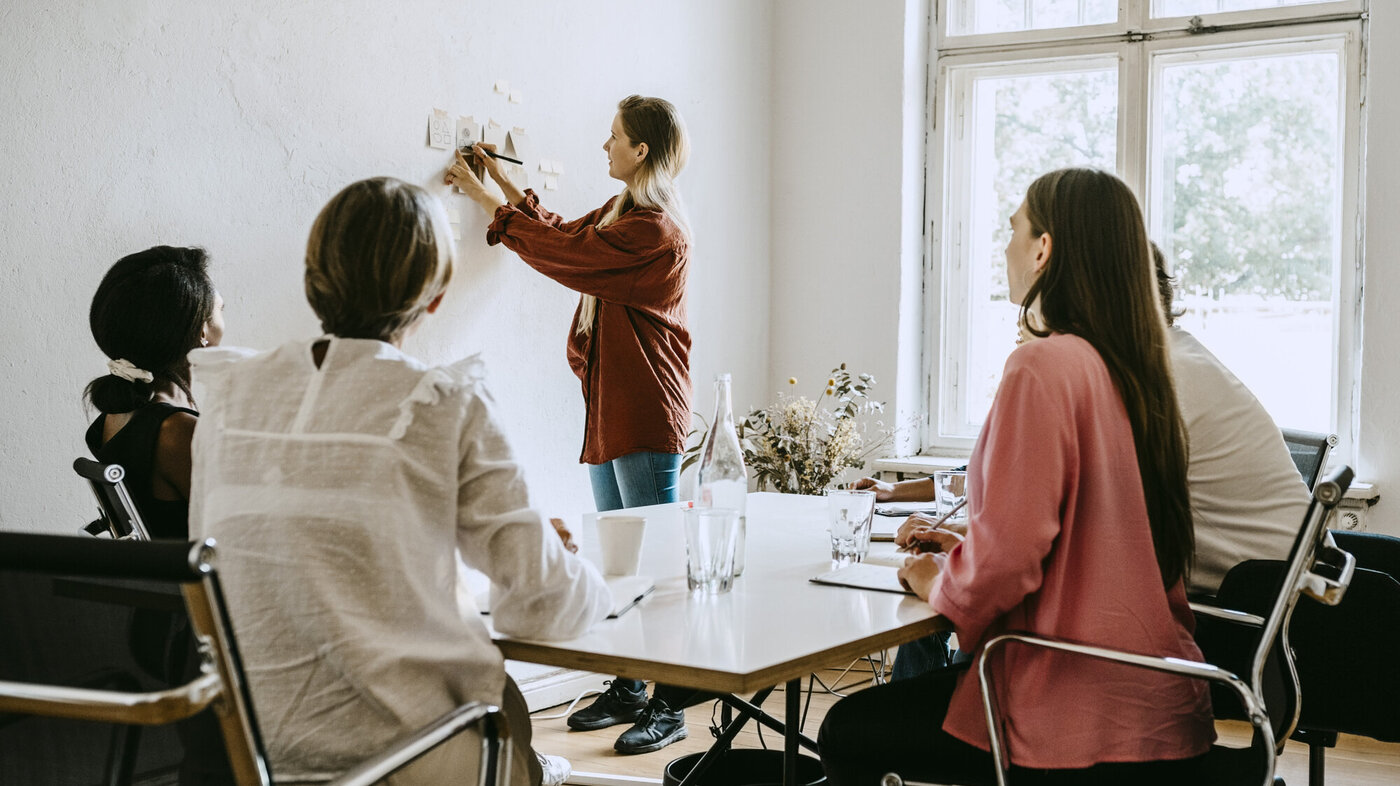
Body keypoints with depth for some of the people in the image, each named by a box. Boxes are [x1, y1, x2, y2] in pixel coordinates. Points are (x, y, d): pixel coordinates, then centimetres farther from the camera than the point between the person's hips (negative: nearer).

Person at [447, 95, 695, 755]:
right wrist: (503, 181, 25)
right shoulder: (620, 212, 13)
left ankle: (671, 706, -1)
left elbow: (559, 250, -14)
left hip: (645, 412, -10)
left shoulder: (654, 229, -17)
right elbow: (563, 234, 28)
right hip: (610, 406, 10)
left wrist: (486, 201, -2)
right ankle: (627, 691, 23)